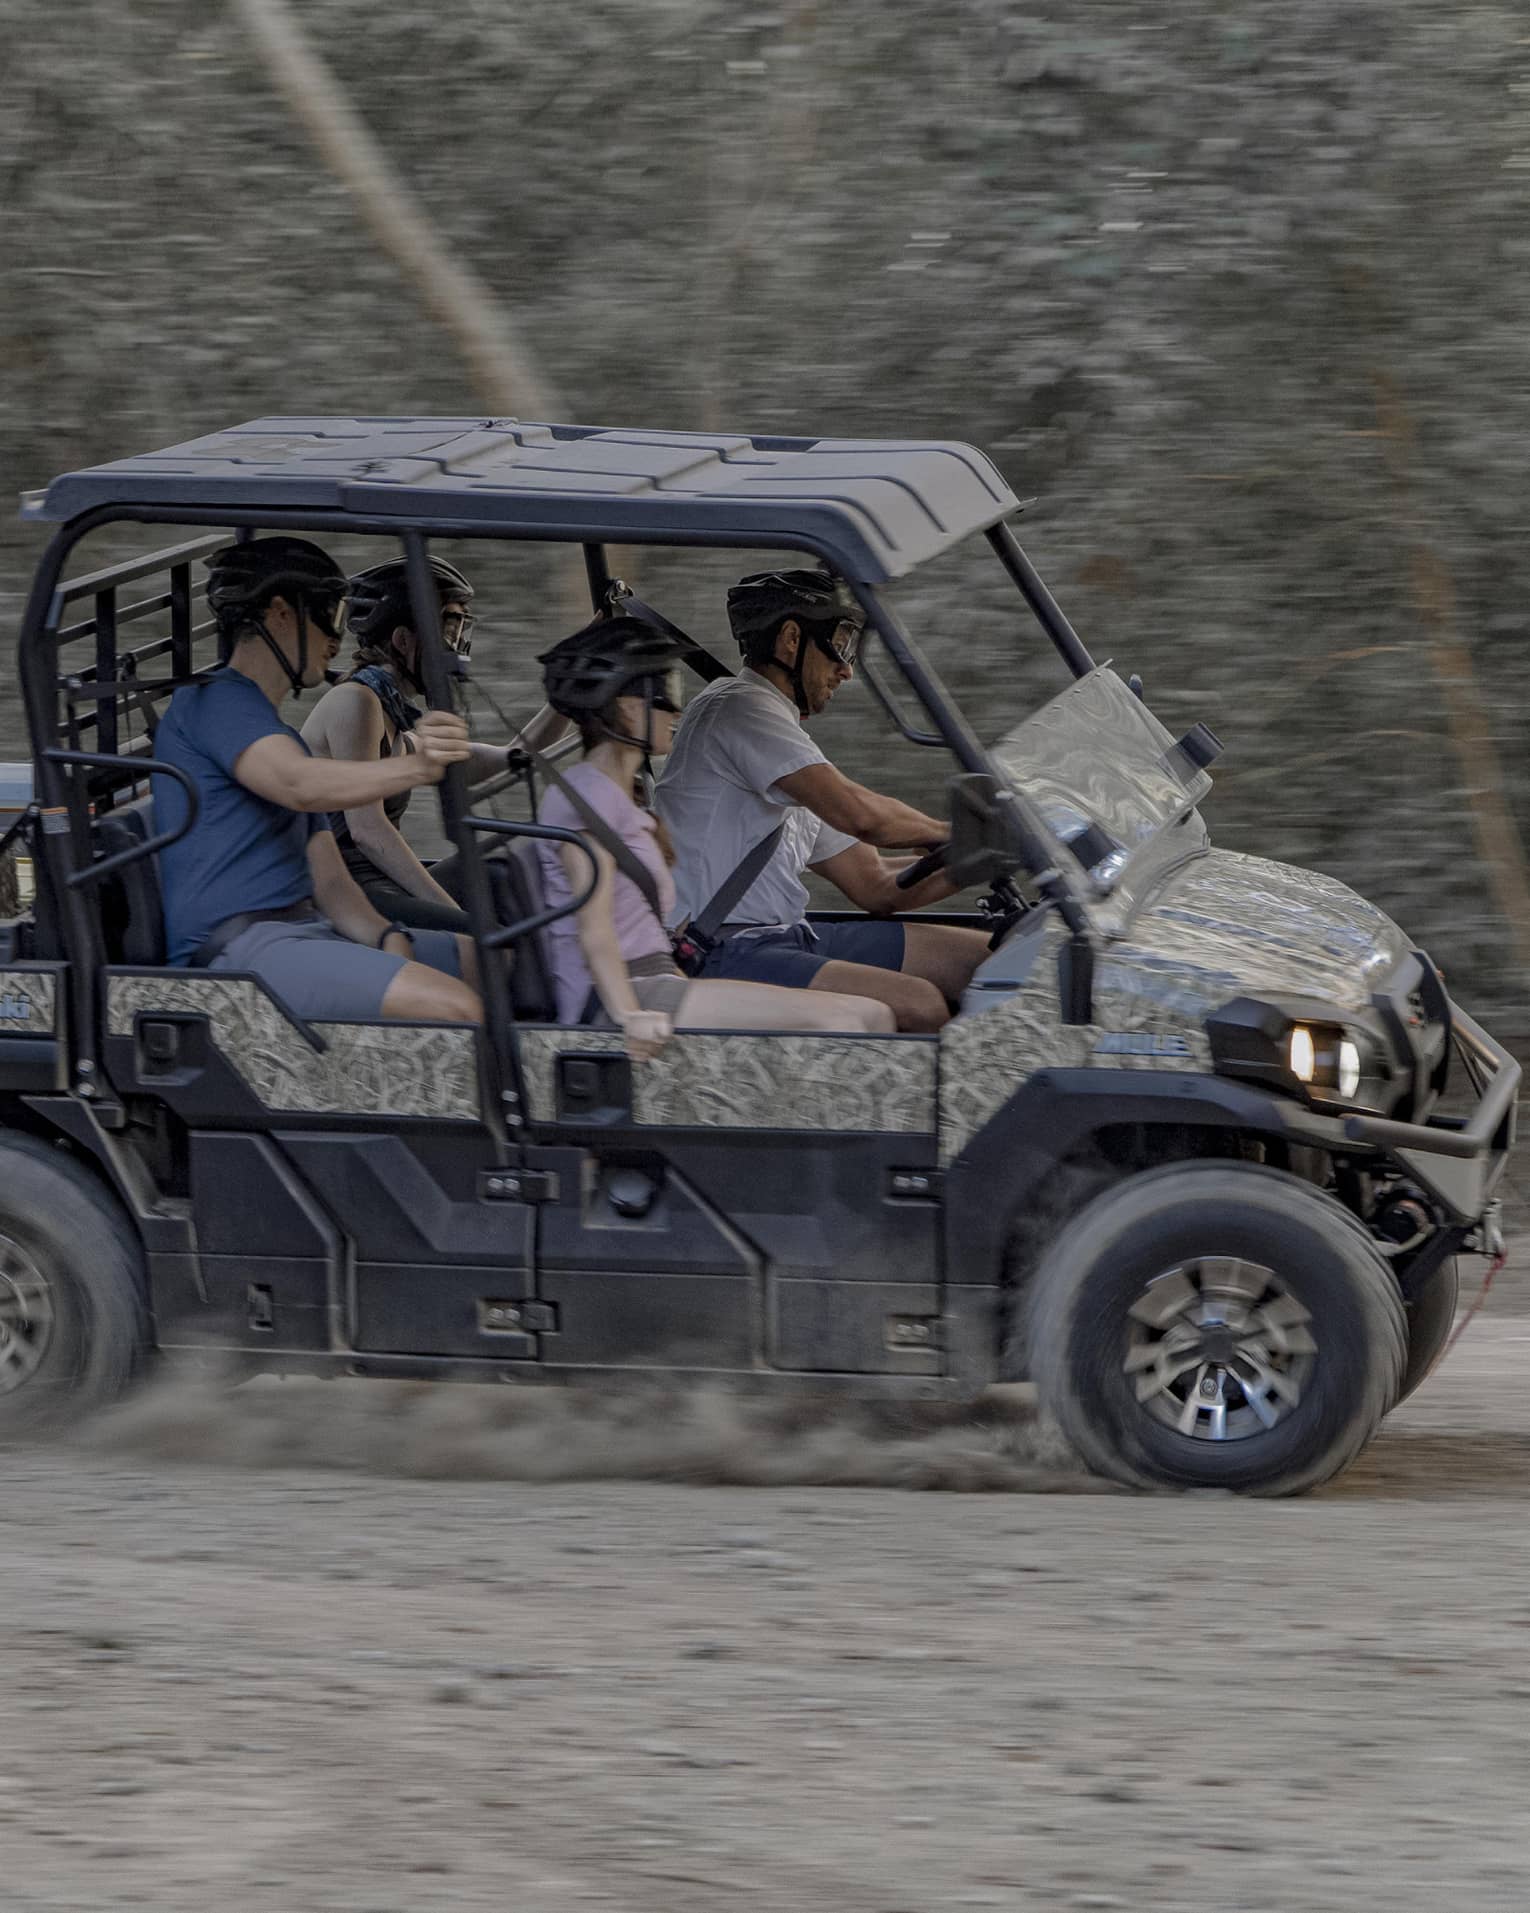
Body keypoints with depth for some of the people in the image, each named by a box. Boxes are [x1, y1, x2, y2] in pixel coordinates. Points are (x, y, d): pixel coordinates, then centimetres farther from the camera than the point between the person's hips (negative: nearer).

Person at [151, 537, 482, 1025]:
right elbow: (300, 786, -23)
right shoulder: (210, 702, -3)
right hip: (236, 948, -10)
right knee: (454, 1007, -27)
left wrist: (389, 938, -2)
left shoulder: (281, 740, 29)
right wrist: (416, 768, -40)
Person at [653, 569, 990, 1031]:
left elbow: (874, 885, 25)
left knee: (985, 955, 1)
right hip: (723, 956, -10)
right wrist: (950, 836, -1)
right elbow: (859, 815, -19)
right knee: (922, 1004, -28)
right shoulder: (738, 707, -8)